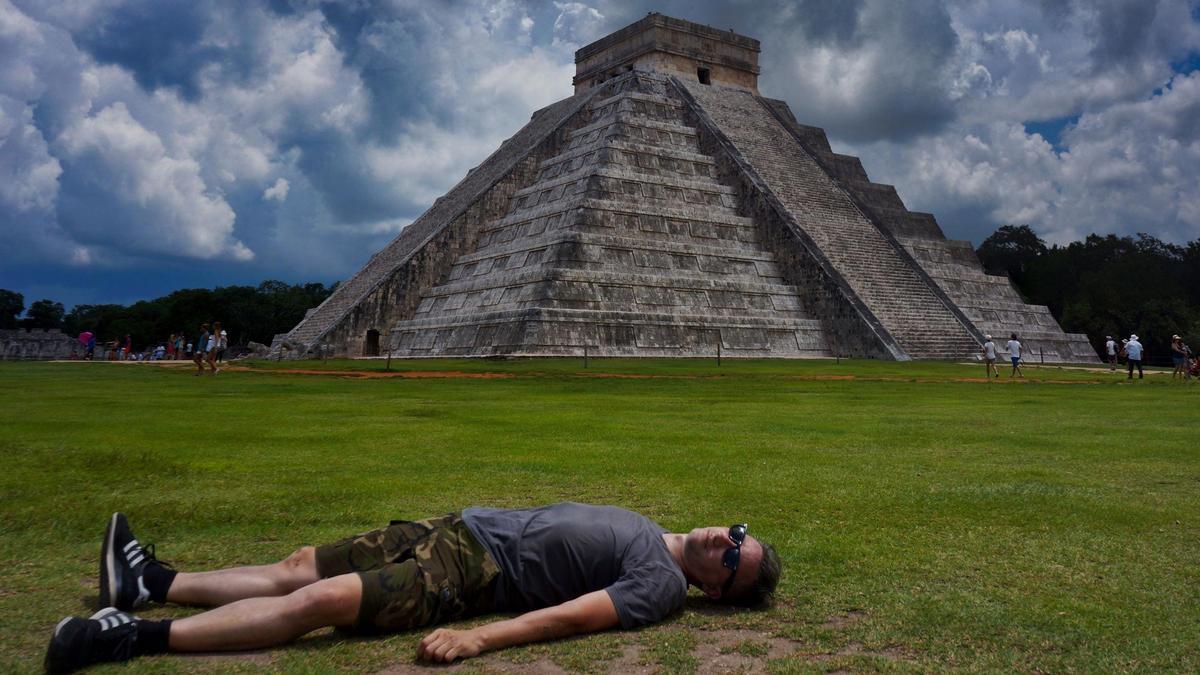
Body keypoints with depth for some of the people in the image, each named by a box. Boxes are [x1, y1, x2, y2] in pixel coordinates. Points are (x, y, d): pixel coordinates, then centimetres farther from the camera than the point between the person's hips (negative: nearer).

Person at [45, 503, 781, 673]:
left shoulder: (663, 584, -10)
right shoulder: (645, 530, 15)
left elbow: (574, 614, -23)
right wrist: (476, 517, 24)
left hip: (477, 573, -8)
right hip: (461, 526, 8)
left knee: (320, 599, -22)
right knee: (300, 566, 7)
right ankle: (153, 582, 17)